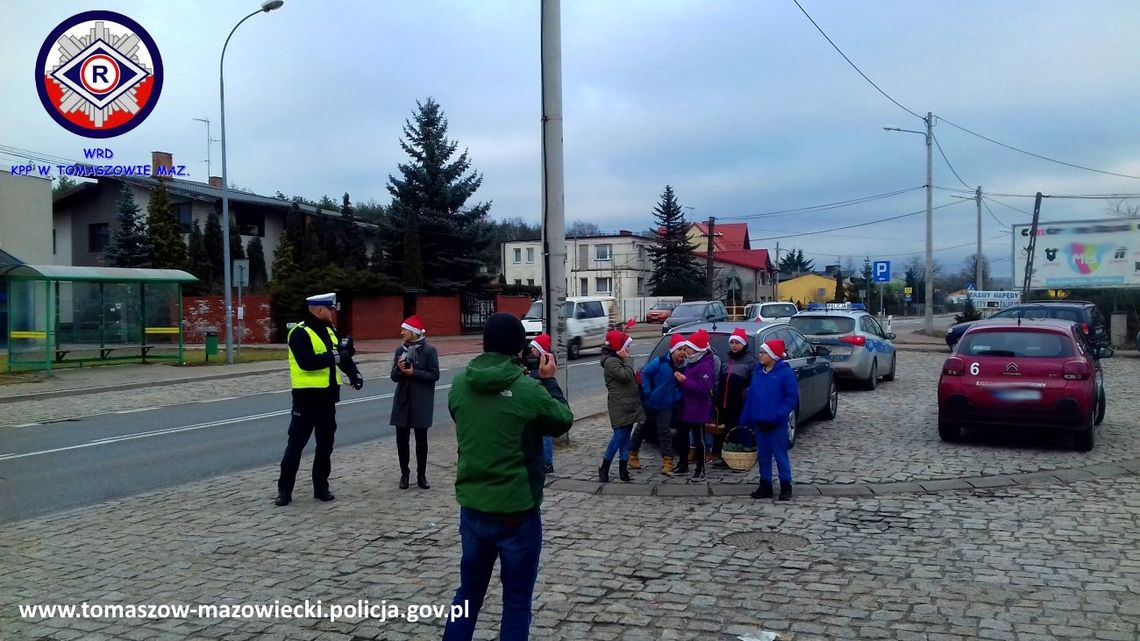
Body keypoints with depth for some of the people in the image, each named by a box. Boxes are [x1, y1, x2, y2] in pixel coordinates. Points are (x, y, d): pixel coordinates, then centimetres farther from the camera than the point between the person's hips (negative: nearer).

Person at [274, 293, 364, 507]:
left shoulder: (329, 330, 10)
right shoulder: (300, 333, -15)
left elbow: (341, 355, 15)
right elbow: (307, 362, -27)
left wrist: (354, 373, -3)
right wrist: (336, 355, -27)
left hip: (327, 396, 7)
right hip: (307, 396, -7)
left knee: (325, 444, 12)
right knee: (296, 443, -1)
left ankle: (321, 487, 22)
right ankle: (284, 490, 8)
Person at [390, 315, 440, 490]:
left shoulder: (429, 350, -8)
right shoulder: (400, 350, 6)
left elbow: (434, 375, -10)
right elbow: (394, 376, 6)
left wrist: (414, 373, -18)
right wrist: (399, 369, -15)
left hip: (421, 402, -4)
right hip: (402, 400, 4)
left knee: (421, 439, 5)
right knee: (401, 438, 5)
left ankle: (421, 475, 15)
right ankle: (404, 473, 18)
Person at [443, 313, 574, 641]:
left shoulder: (459, 384, -2)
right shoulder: (528, 390, -17)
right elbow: (563, 422, -1)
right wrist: (548, 380, 10)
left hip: (472, 508, 5)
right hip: (517, 512, -5)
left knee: (469, 591, 21)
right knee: (517, 599, 11)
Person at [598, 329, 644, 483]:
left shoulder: (618, 360, 18)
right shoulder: (611, 362, -13)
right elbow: (626, 375, -23)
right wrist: (627, 360, -13)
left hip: (628, 404, 10)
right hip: (620, 405, -10)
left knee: (625, 436, 9)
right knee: (619, 436, -11)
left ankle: (623, 467, 12)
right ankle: (604, 468, -4)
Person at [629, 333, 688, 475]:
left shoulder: (684, 367, -7)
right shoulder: (660, 362, -20)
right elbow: (644, 373, -15)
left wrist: (677, 397, -13)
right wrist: (647, 392, -19)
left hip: (666, 405, 2)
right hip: (650, 403, -2)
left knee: (665, 431, -2)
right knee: (642, 429, 13)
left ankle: (667, 462, 1)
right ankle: (633, 455, 30)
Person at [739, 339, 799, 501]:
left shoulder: (786, 372, -9)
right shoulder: (757, 371, 9)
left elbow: (792, 397, -11)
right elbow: (750, 395, 10)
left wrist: (779, 415, -21)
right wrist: (745, 418, 6)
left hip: (776, 424, -6)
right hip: (759, 421, 6)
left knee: (780, 454, 2)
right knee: (763, 455, 12)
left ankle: (786, 486, 13)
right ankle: (765, 485, 21)